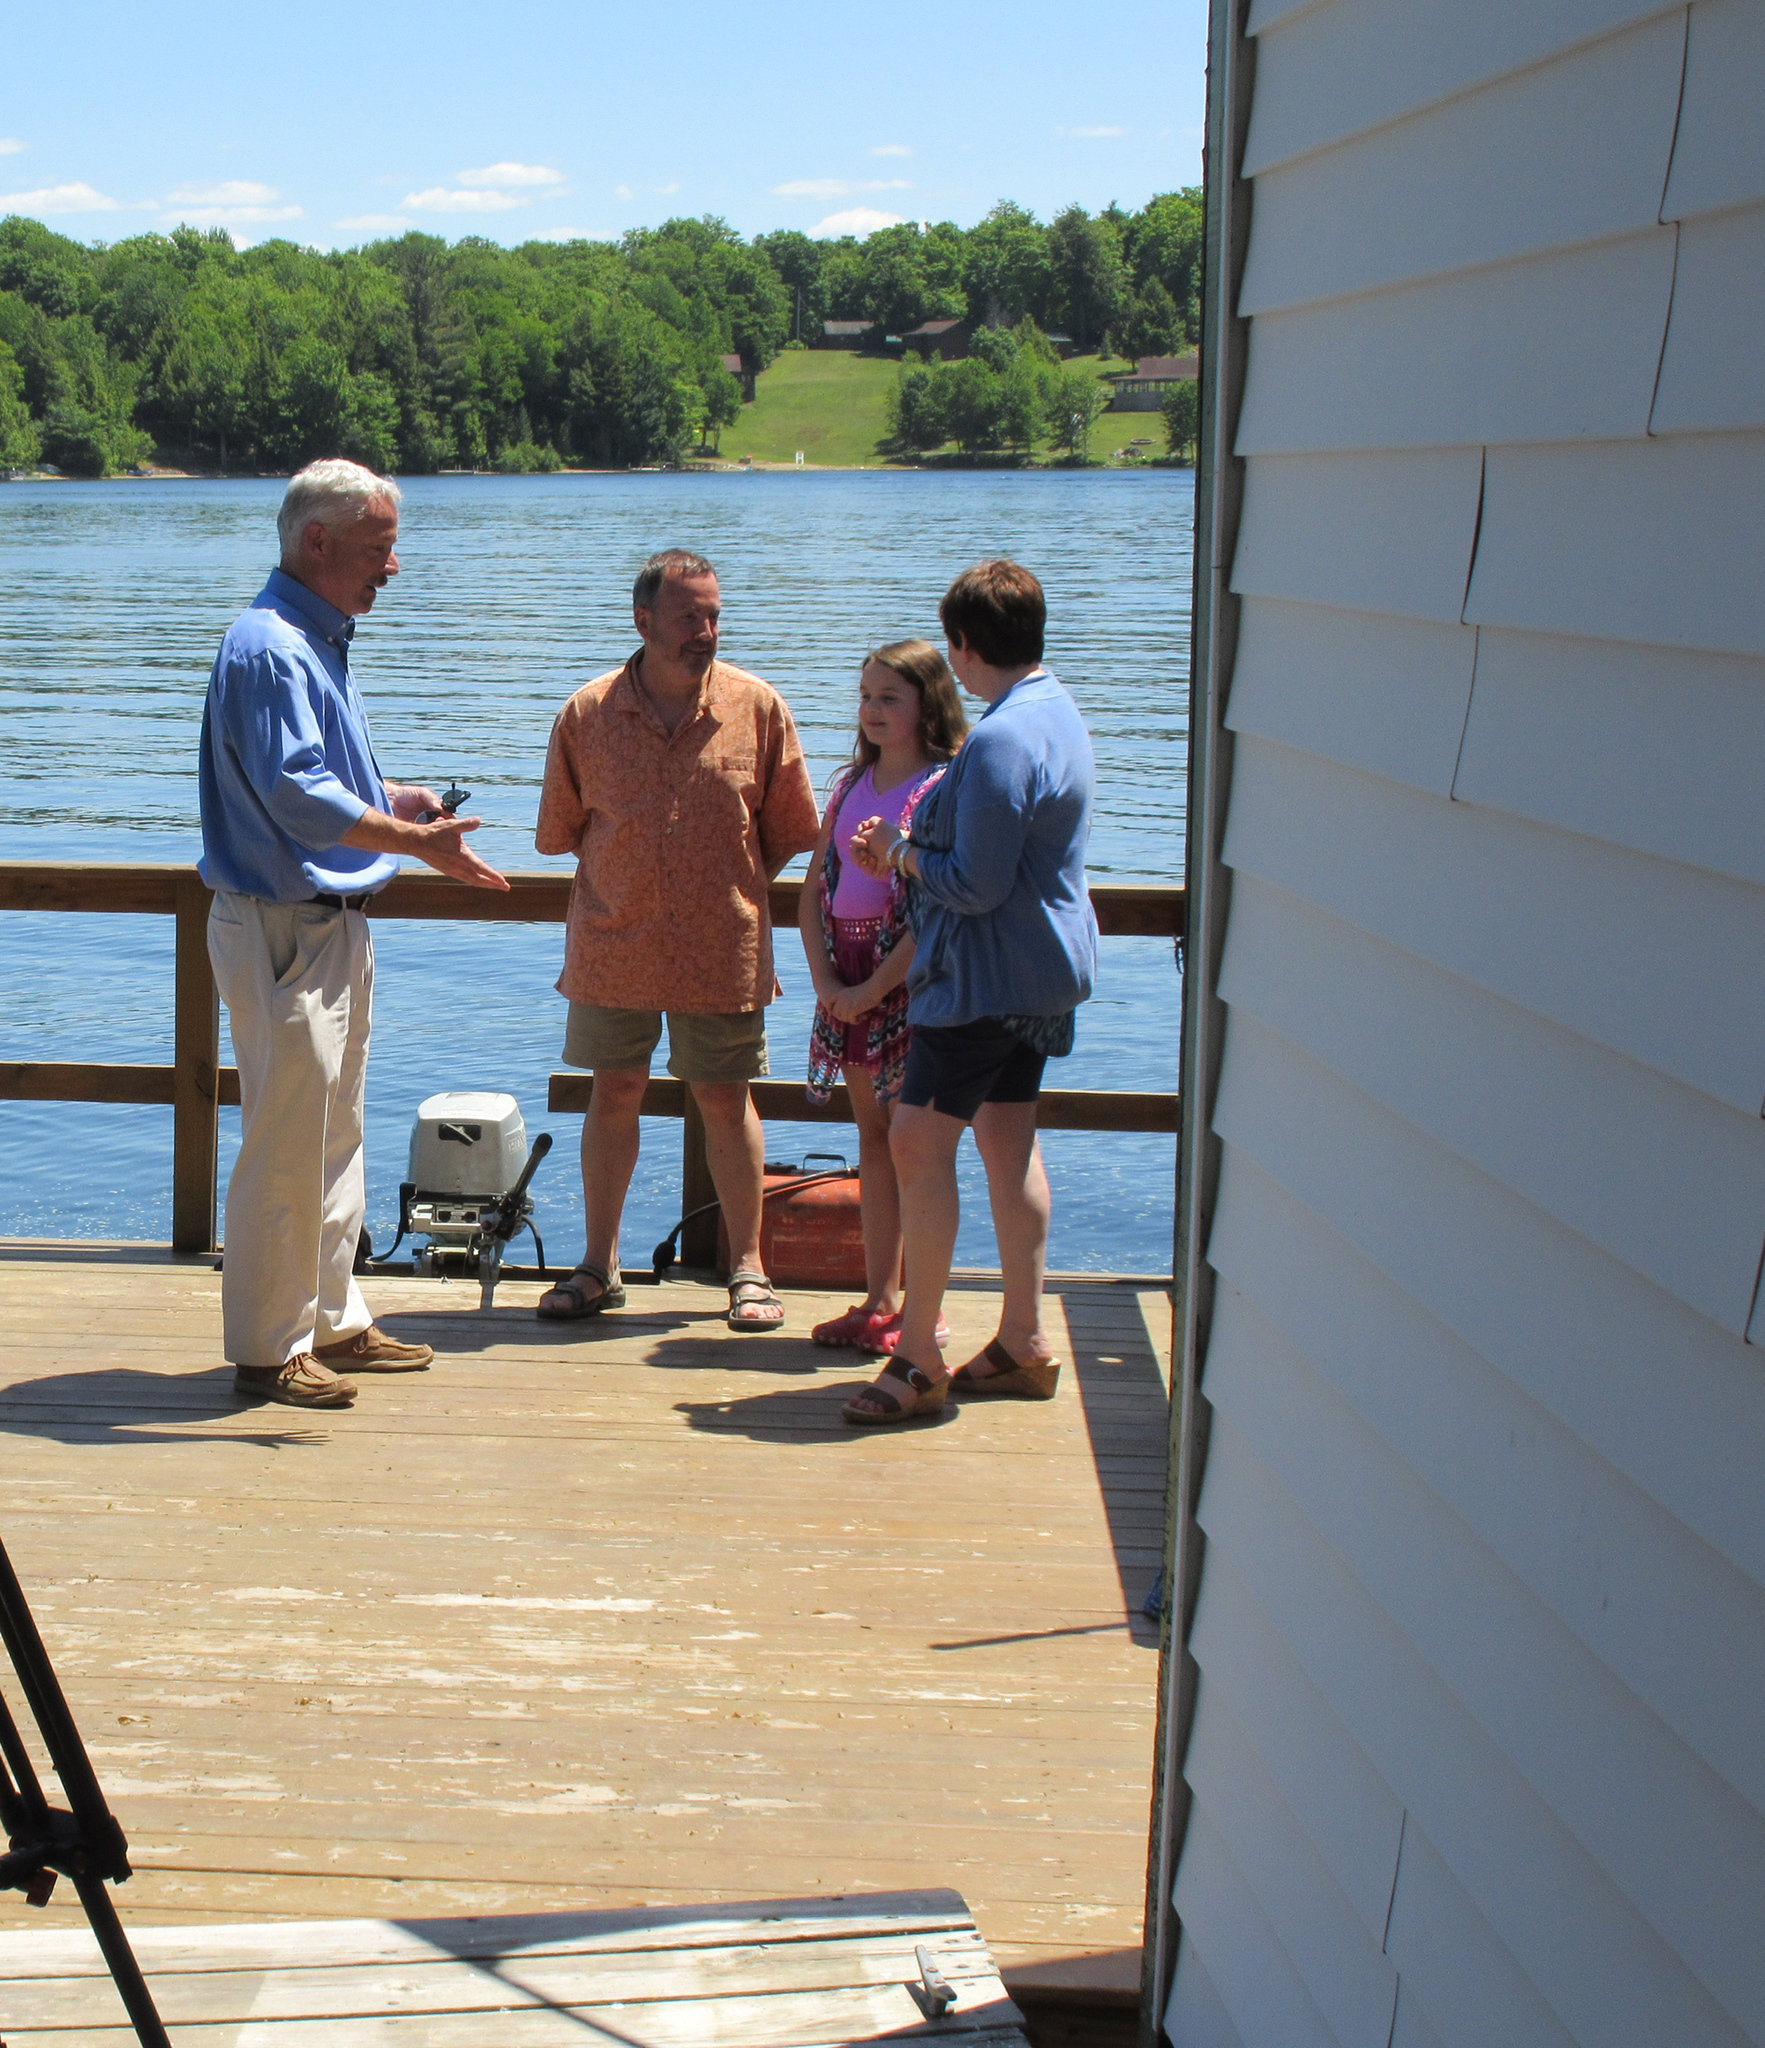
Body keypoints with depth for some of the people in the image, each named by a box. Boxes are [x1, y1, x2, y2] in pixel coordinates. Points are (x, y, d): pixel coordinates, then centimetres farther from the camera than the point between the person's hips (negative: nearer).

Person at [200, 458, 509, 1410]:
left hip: (331, 924, 11)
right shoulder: (268, 646, -19)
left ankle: (332, 1321, 27)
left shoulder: (317, 638, 14)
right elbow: (299, 796, -26)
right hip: (280, 929, -11)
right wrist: (418, 842, -26)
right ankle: (266, 1349, 6)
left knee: (335, 1135, 17)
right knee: (286, 1146, -4)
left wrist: (389, 795, 11)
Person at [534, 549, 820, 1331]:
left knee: (725, 1099, 5)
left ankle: (748, 1269, 17)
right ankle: (600, 1267, 20)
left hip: (722, 948, -1)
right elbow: (562, 827, 9)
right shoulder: (588, 712, -3)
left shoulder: (757, 707, -4)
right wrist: (624, 886, 7)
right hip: (613, 944, 1)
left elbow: (788, 828, 6)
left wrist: (734, 891, 4)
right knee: (614, 1092, 8)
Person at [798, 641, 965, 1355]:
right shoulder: (852, 785, 12)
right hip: (847, 983, 7)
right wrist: (825, 979, -3)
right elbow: (812, 890, 11)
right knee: (873, 1136, 12)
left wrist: (871, 989, -16)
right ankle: (878, 1301, 19)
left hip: (911, 979, -7)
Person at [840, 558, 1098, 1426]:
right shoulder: (1059, 712, 11)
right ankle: (1023, 1344, 21)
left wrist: (902, 854, -7)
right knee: (1008, 1142, 15)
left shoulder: (1000, 742, -22)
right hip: (1045, 969, 11)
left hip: (987, 977, -11)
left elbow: (975, 885, -23)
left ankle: (919, 1361, -5)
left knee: (919, 1141, -8)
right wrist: (913, 848, 11)